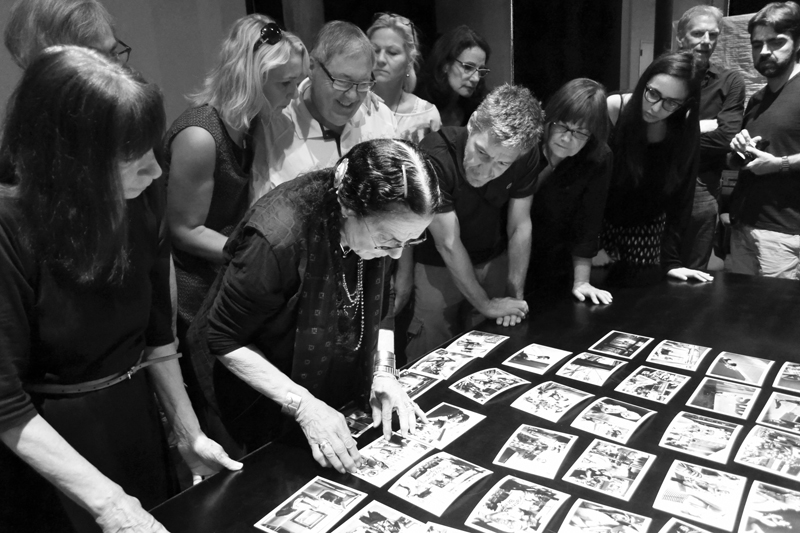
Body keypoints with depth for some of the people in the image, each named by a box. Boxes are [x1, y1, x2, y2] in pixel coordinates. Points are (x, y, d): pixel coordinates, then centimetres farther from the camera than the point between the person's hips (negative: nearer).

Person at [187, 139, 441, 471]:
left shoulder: (382, 225, -17)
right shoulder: (277, 238, -37)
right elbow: (224, 339, -24)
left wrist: (383, 371, -15)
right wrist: (303, 405, -30)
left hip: (335, 383, 6)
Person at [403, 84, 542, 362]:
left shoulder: (526, 158, -19)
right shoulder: (435, 157, -32)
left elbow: (520, 228, -9)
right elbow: (448, 244, -26)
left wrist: (516, 295, -11)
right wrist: (485, 304, -17)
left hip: (493, 260, 4)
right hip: (438, 265, -3)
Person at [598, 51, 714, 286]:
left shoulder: (686, 132, -13)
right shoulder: (611, 111, -21)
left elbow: (680, 198, -10)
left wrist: (671, 260, -15)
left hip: (648, 235, 2)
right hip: (600, 225, -2)